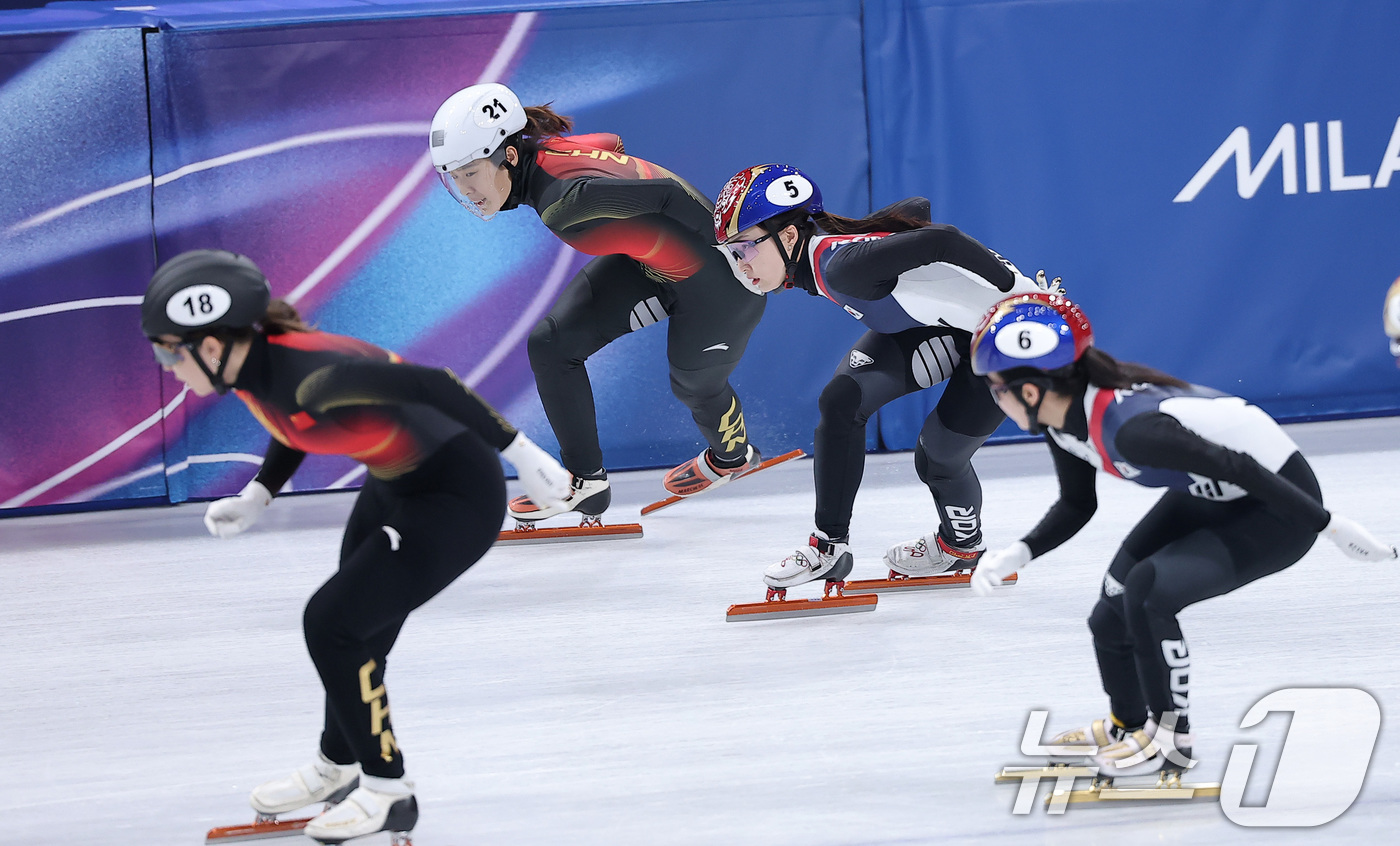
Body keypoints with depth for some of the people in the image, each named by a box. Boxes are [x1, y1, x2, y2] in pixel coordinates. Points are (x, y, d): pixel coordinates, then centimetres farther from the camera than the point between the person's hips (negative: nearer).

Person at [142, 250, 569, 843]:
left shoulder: (308, 376, -34)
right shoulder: (250, 367, -6)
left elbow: (433, 386, -31)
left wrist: (521, 453, -26)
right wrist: (255, 499, 8)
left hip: (458, 498, -9)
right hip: (396, 486, 9)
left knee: (331, 623, -7)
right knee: (355, 629, 19)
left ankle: (387, 792, 9)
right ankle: (338, 768, 44)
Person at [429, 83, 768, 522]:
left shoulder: (567, 198, -38)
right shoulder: (544, 152, -14)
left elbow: (668, 195, -33)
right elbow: (611, 144, 4)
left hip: (717, 276, -8)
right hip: (647, 263, 8)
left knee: (694, 383, 20)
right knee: (551, 344, -1)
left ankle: (732, 456, 53)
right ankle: (584, 479, 13)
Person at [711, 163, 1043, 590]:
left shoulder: (843, 264, -33)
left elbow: (940, 241, -39)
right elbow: (916, 209, 8)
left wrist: (1020, 290, -32)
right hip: (933, 325, 9)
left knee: (938, 456, -5)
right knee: (841, 402, -7)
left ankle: (963, 544, 27)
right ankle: (829, 547, 0)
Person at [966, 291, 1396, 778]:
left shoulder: (1128, 429, -36)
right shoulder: (1063, 418, -8)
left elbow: (1238, 468, -31)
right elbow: (1076, 506, 8)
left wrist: (1332, 529, -24)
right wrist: (1017, 555, -8)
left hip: (1279, 504, -9)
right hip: (1211, 497, 9)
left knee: (1149, 589, -23)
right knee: (1112, 613, 10)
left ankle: (1170, 738, -4)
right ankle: (1128, 725, 34)